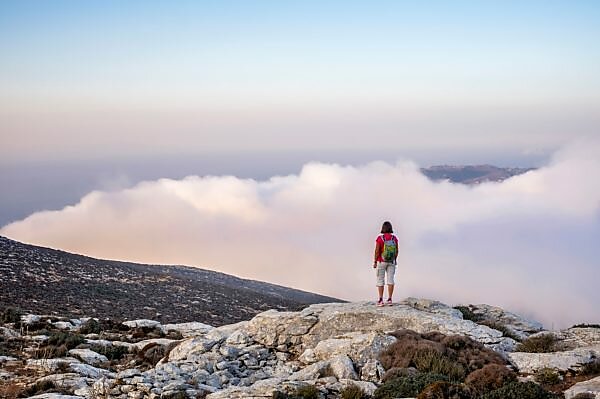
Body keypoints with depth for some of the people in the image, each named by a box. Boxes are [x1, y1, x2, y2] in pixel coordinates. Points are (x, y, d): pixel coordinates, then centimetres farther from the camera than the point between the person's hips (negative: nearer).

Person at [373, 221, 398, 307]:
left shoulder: (380, 238, -15)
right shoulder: (394, 238, -4)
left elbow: (377, 251, -16)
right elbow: (396, 251, 1)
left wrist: (375, 262, -7)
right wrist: (394, 261, 14)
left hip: (381, 261, -3)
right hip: (391, 262, 3)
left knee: (380, 280, 3)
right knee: (390, 280, 4)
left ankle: (381, 301, -2)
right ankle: (389, 300, 0)